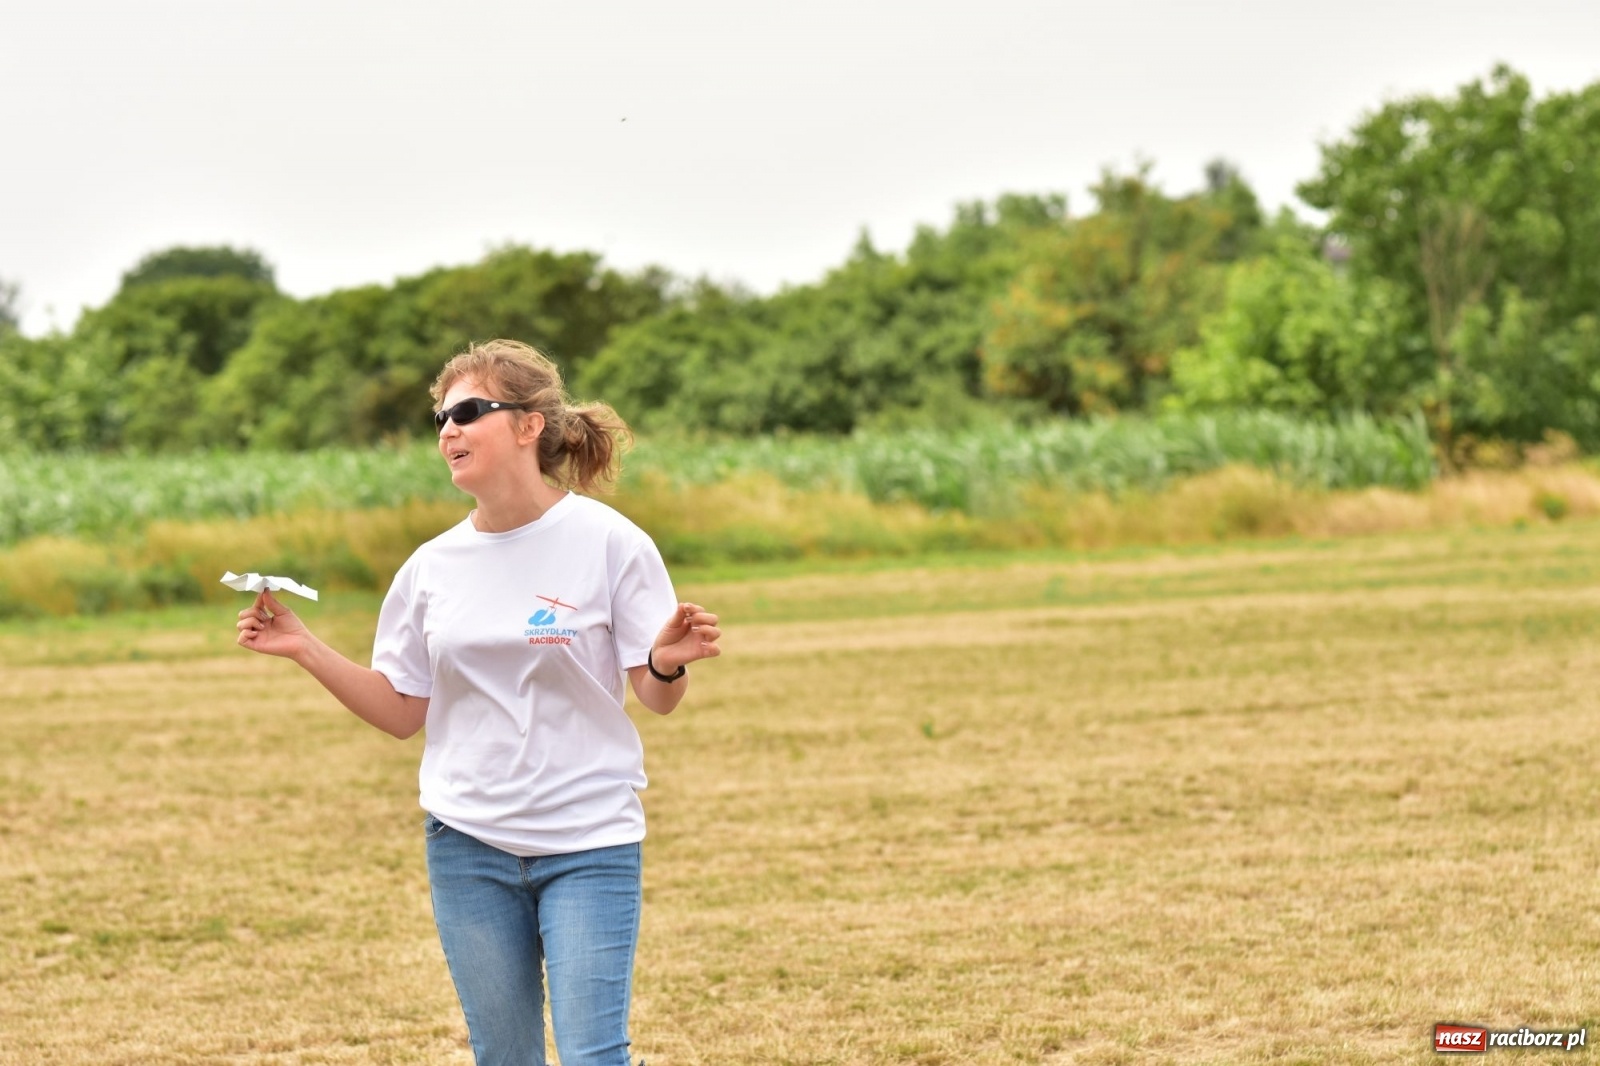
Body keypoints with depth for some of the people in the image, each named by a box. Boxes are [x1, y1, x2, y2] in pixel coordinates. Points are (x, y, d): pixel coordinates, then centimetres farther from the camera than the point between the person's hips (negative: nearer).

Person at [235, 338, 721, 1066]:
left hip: (588, 843, -4)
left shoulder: (607, 542, -7)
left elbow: (657, 698, -5)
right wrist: (305, 651, -1)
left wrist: (668, 662, -28)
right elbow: (402, 712, 10)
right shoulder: (434, 566, 5)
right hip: (468, 842, 4)